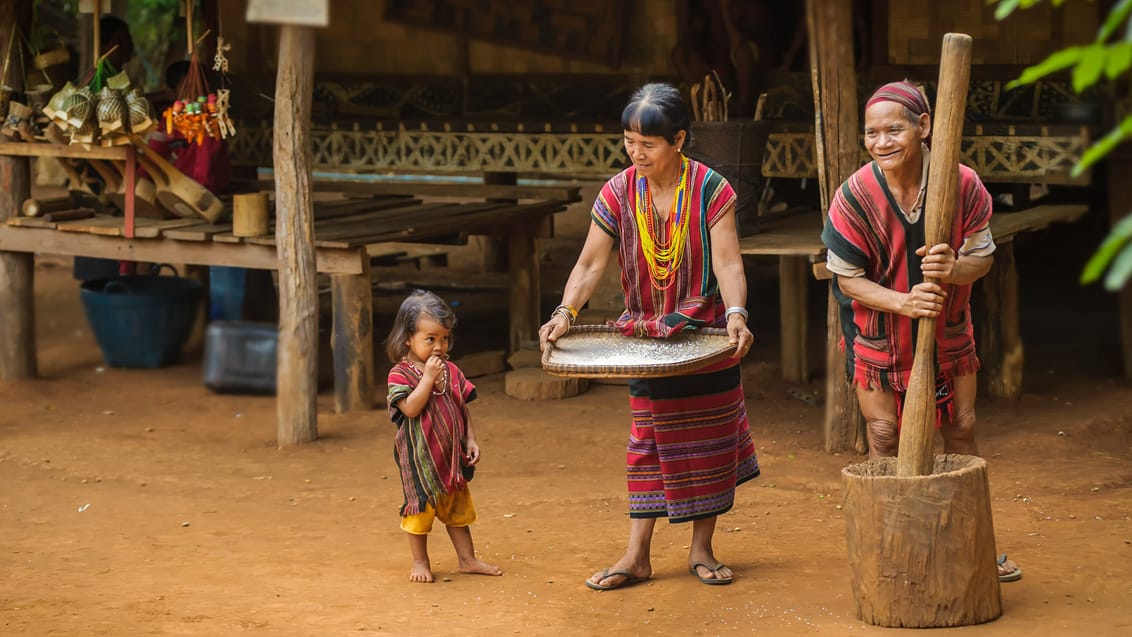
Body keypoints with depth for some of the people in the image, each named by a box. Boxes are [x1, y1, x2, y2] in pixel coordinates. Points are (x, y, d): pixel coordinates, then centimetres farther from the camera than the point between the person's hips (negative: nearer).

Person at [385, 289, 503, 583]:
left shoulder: (451, 372, 5)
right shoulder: (400, 374, -13)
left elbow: (462, 408, 11)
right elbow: (411, 408, -25)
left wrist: (470, 439, 3)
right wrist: (428, 377, -25)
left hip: (452, 455, 6)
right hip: (420, 457, -6)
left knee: (457, 509, 15)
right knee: (421, 508, 4)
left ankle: (468, 559, 24)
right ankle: (420, 562, 18)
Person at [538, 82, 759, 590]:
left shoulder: (710, 189, -13)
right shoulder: (618, 193, -7)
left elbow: (728, 262, -20)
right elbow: (590, 263, -9)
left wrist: (736, 314, -37)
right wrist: (565, 312, -25)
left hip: (707, 336, -2)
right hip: (646, 338, 2)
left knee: (708, 439, 6)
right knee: (650, 440, 4)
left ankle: (701, 549, 17)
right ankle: (637, 556, 5)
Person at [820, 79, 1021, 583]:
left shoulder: (964, 185, -17)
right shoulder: (854, 196, -20)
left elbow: (983, 257, -10)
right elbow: (848, 278, -16)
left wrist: (954, 268, -35)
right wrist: (902, 302, -34)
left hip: (948, 332, 2)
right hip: (878, 334, -2)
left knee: (961, 432, 8)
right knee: (884, 438, 2)